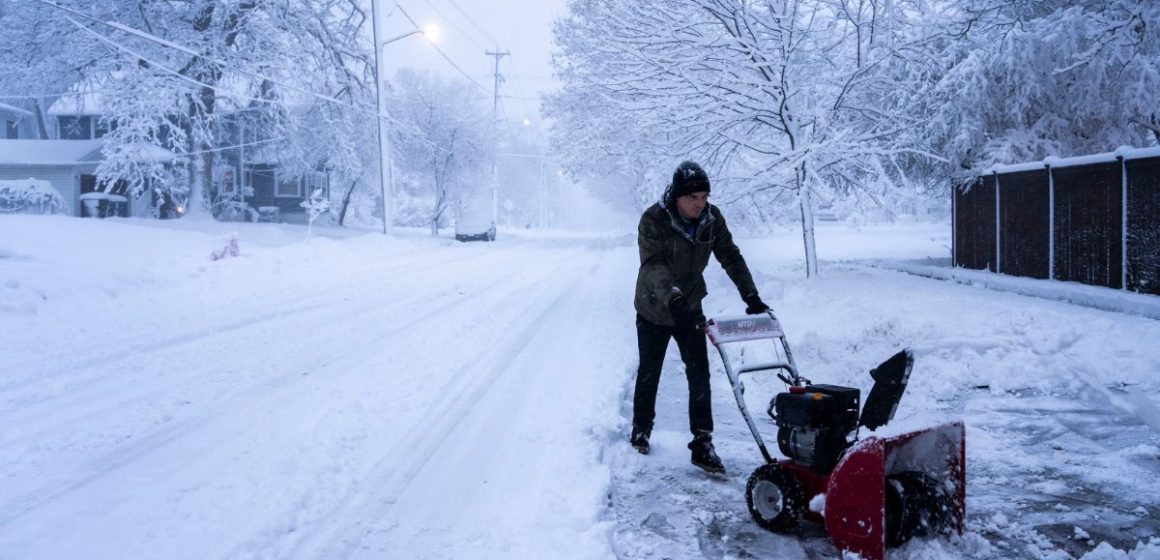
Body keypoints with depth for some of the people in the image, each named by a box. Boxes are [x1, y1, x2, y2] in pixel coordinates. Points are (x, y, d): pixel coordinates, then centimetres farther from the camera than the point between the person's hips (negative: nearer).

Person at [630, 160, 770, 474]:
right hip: (654, 310, -3)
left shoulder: (712, 219, -9)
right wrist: (671, 295, -51)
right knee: (649, 374, 12)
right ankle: (641, 429, 33)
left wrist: (751, 295, -15)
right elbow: (652, 263, -35)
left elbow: (730, 257, -6)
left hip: (690, 308, 3)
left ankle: (702, 444, 1)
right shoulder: (654, 220, -23)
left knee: (700, 375, -5)